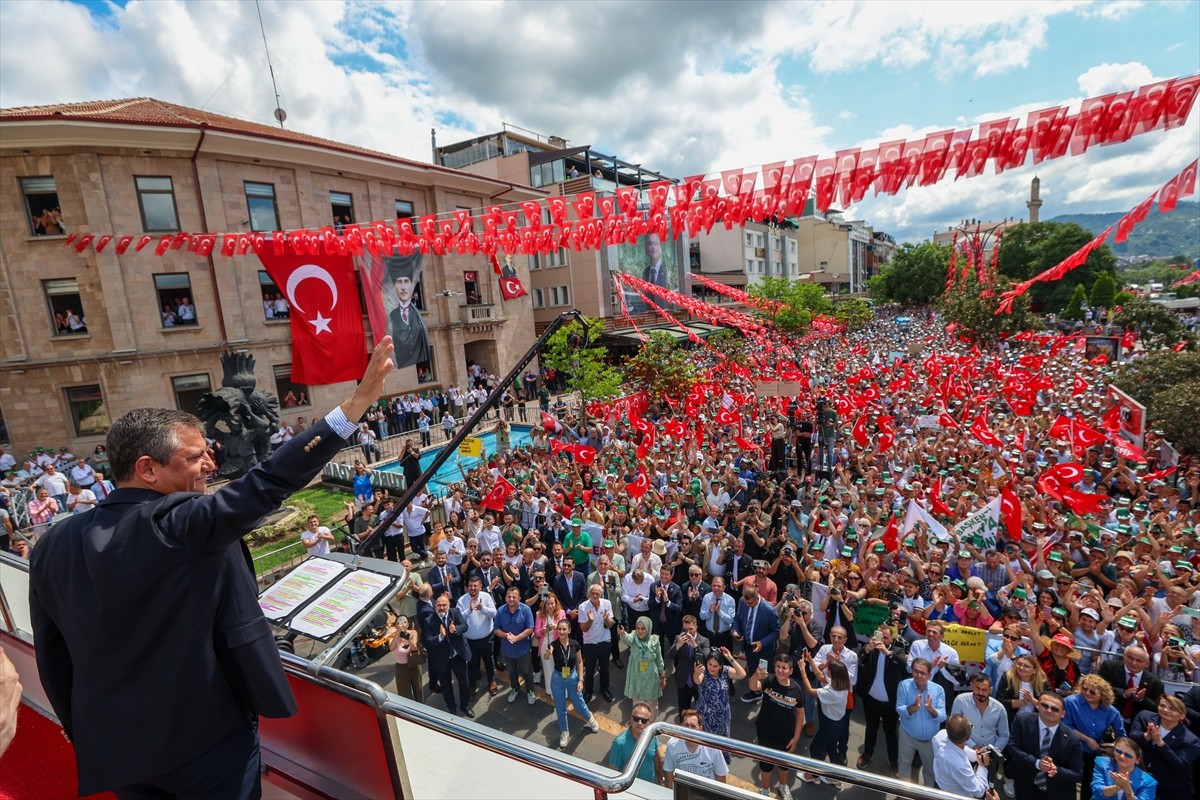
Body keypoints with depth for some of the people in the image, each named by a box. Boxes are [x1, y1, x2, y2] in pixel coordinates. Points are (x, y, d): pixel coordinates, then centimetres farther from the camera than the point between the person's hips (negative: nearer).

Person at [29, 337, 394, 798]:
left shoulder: (54, 546, -3)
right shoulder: (181, 523, -24)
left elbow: (53, 660, 5)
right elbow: (264, 485, -36)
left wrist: (88, 737, 18)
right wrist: (357, 402, -40)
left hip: (115, 749, 6)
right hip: (207, 738, -6)